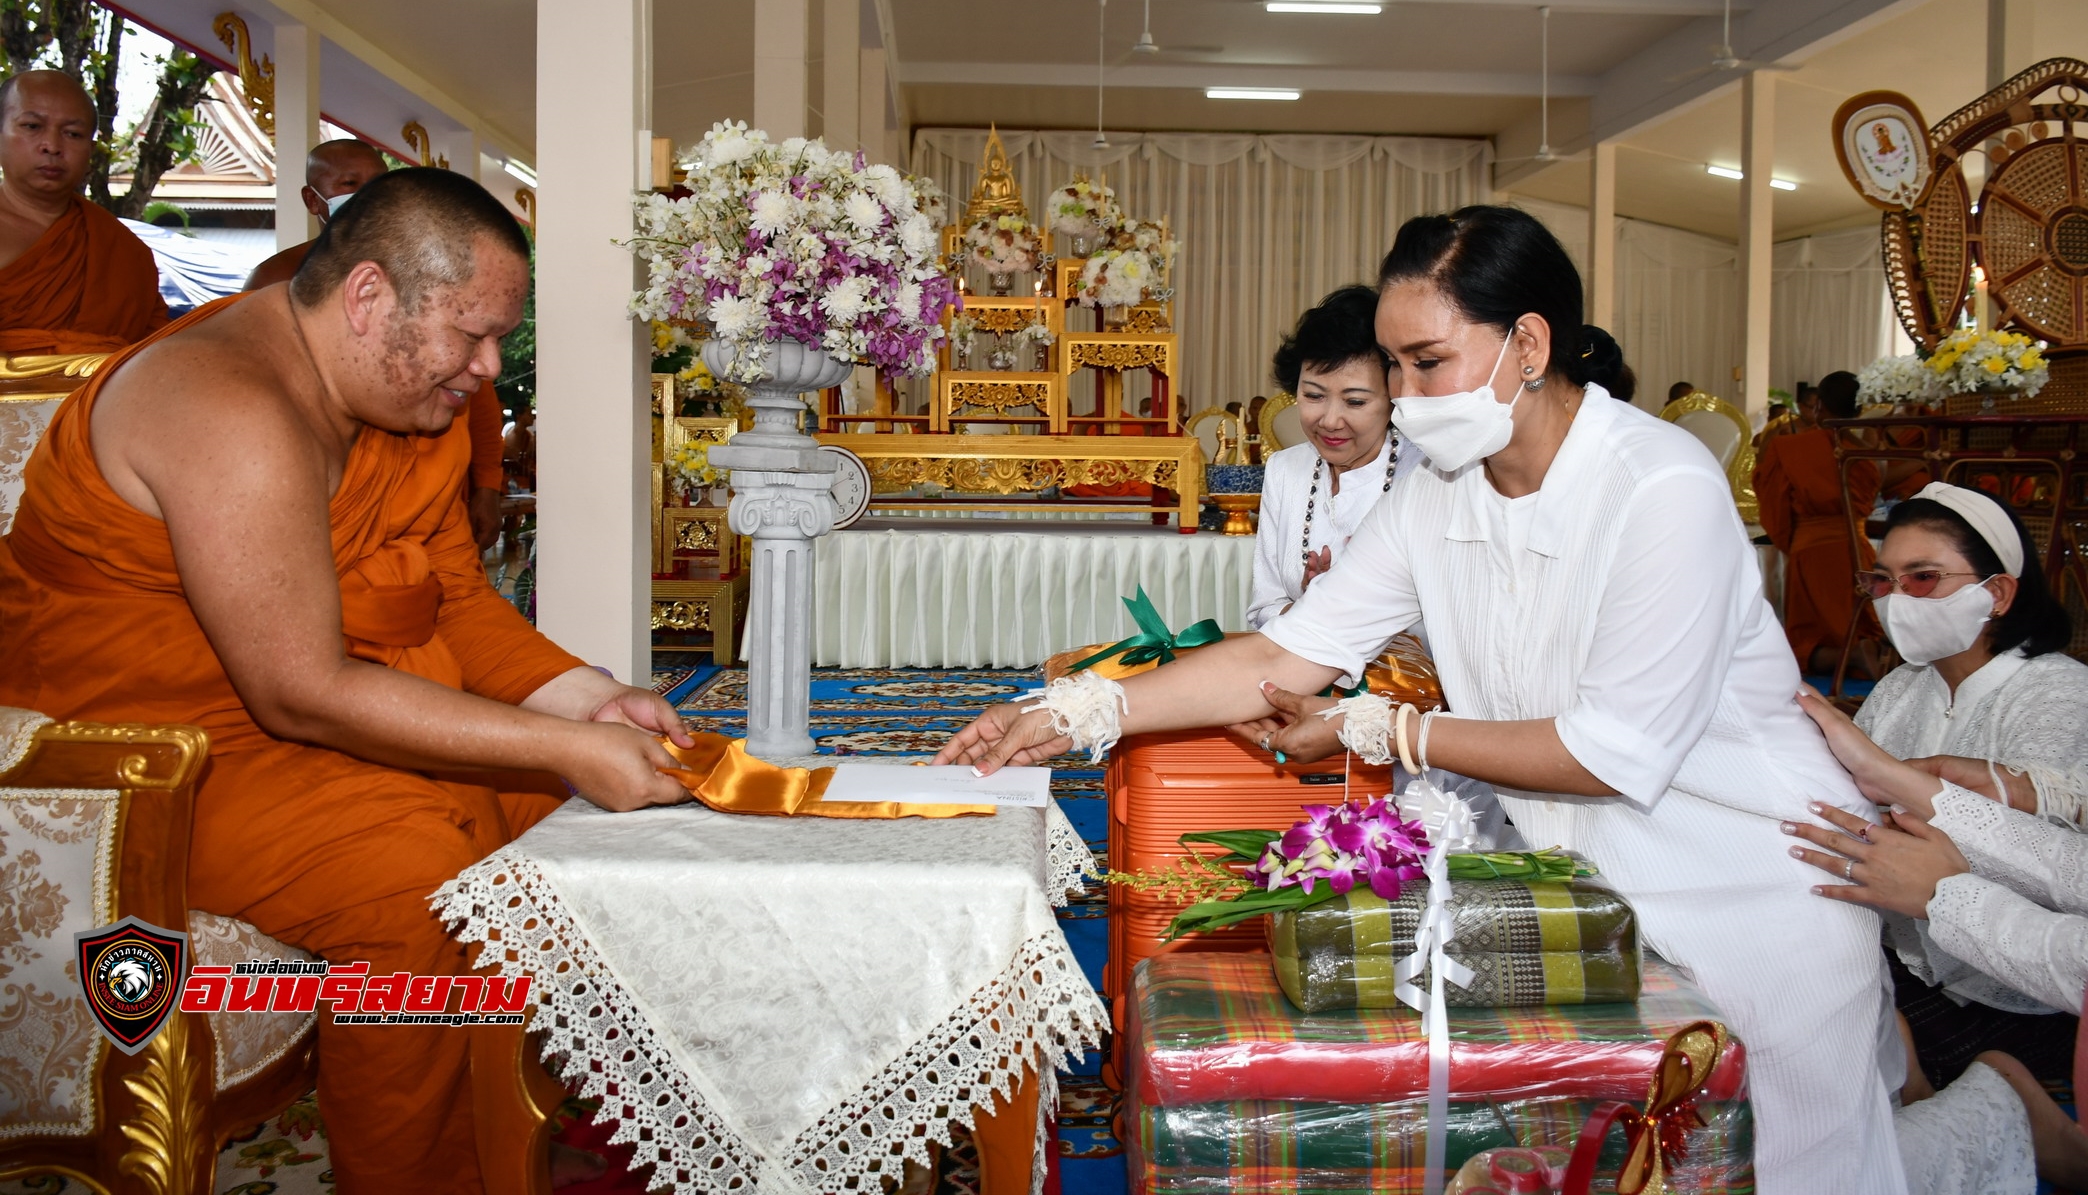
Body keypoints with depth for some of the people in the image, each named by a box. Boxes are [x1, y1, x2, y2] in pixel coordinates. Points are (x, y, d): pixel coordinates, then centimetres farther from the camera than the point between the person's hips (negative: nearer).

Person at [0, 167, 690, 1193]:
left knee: (590, 798, -3)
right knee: (414, 870, -30)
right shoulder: (236, 413, -26)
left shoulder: (406, 387, 4)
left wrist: (586, 700, -11)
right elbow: (303, 692, -28)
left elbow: (458, 596, 6)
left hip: (308, 698, 9)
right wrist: (563, 746, -28)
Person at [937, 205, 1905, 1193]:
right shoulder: (1437, 491, -4)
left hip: (1752, 885, -5)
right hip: (1587, 881, 5)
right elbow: (1290, 652, -7)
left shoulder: (1664, 491, -24)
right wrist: (1070, 716, -15)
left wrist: (1371, 730, -18)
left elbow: (1613, 755, -24)